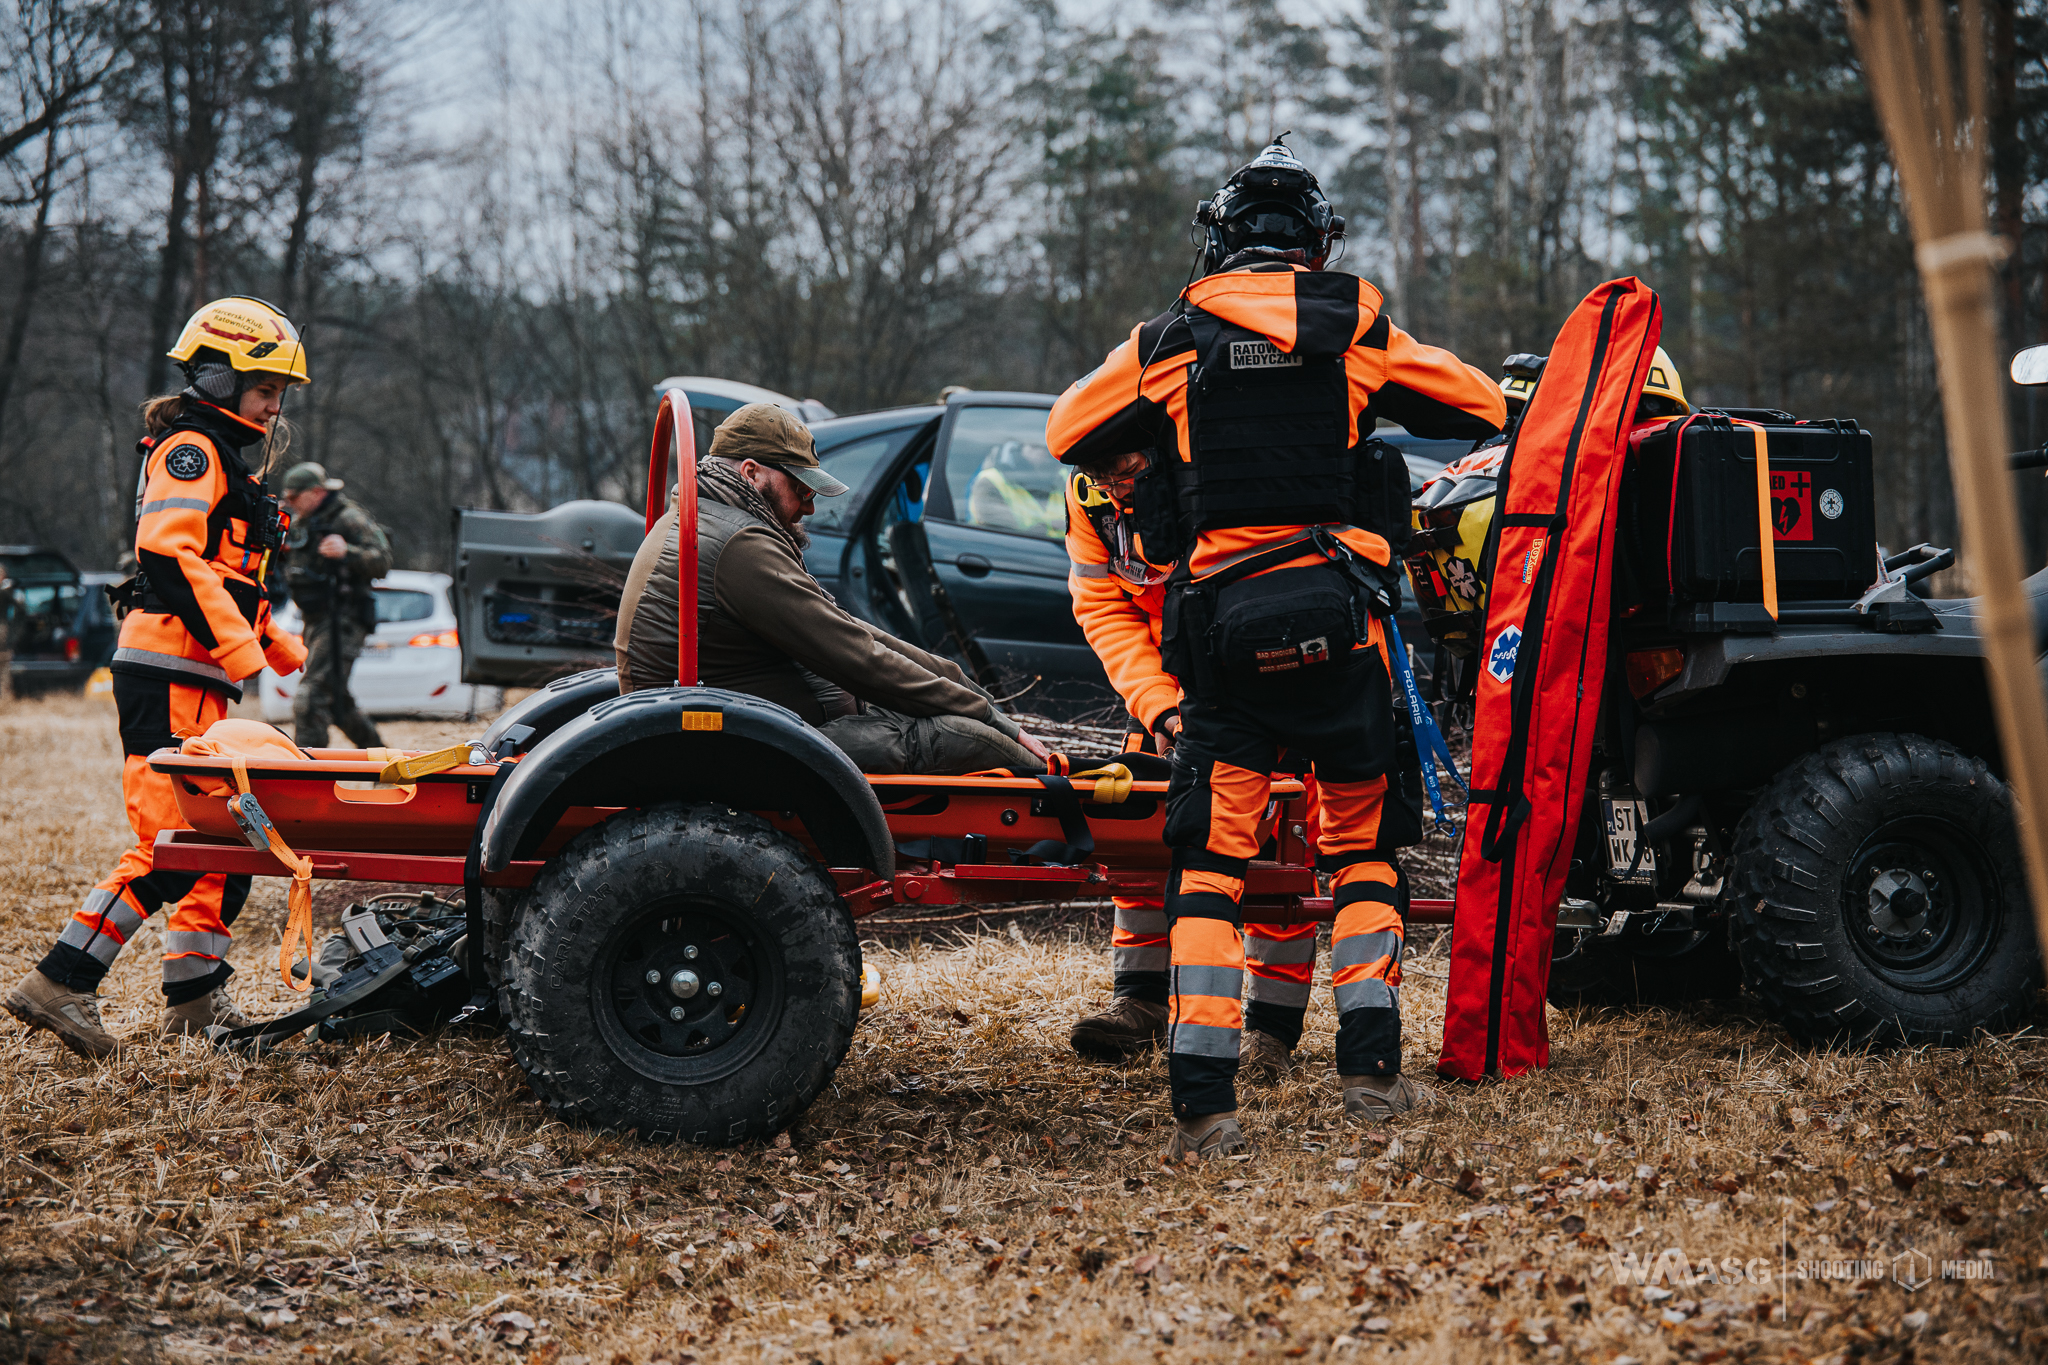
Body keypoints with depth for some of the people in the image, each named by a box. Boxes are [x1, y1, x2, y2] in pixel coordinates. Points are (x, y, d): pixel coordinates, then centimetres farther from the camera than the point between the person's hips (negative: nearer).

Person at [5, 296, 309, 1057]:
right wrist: (239, 647, -24)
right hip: (168, 673, -10)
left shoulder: (225, 461, 24)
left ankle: (196, 996, 17)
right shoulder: (190, 450, -7)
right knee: (171, 849, -14)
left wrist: (273, 642, 18)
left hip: (198, 680, 10)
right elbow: (169, 551, -20)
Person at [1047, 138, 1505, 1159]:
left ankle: (1203, 1102, -4)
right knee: (1361, 844, 15)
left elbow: (1067, 435, 17)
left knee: (1208, 861, 3)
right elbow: (1482, 410, 13)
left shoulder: (1167, 343, 5)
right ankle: (1370, 1064, 9)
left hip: (1218, 619, 0)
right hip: (1336, 618, 0)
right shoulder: (1353, 327, 5)